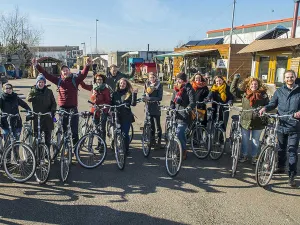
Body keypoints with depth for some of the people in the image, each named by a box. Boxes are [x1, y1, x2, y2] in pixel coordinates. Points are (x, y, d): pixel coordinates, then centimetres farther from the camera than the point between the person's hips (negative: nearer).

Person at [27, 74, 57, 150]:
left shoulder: (49, 91, 6)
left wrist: (52, 111, -7)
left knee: (48, 135, 5)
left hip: (47, 117, 1)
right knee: (37, 135, 2)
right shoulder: (33, 91, 5)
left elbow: (53, 102, 6)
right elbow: (29, 99, -7)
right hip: (37, 117, -1)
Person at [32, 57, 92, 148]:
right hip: (62, 109, 2)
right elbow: (46, 74, 4)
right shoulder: (59, 80, 5)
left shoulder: (75, 80, 0)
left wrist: (87, 65, -31)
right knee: (63, 130, 11)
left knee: (74, 131, 2)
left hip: (73, 108, -2)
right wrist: (37, 65, -3)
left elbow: (83, 74, -15)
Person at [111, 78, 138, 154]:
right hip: (117, 116, 3)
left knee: (125, 133, -3)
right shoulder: (115, 93, 9)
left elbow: (133, 104, -13)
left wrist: (134, 94, -21)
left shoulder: (129, 94, 0)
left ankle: (126, 149, 11)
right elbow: (112, 104, 13)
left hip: (126, 117, -3)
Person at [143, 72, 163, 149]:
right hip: (148, 107, 4)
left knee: (158, 125, -1)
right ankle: (152, 140, 24)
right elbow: (144, 94, 12)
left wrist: (150, 98, -19)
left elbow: (160, 98, -9)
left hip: (156, 108, -4)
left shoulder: (159, 85, -3)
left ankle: (159, 142, 7)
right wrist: (144, 98, -12)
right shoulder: (146, 84, 8)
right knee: (151, 125, 12)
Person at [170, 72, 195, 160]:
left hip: (184, 116, -7)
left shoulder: (189, 89, -6)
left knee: (178, 134, -16)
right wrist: (171, 109, 0)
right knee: (181, 134, 15)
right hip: (177, 115, 7)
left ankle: (183, 151, 1)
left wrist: (188, 108, -35)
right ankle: (183, 150, 31)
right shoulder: (176, 88, 15)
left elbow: (192, 102, -16)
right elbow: (173, 100, 17)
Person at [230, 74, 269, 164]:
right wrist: (236, 79, -5)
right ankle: (244, 155, 29)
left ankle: (254, 157, 27)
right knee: (245, 140, 12)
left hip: (258, 122, -1)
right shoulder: (244, 93, 1)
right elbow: (233, 89, 2)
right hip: (246, 121, 1)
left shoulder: (263, 95, -2)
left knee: (255, 141, 11)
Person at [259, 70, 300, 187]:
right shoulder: (279, 91, 9)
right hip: (281, 125, 3)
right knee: (281, 149, 16)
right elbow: (273, 104, 8)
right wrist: (265, 108, -12)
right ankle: (281, 167, 36)